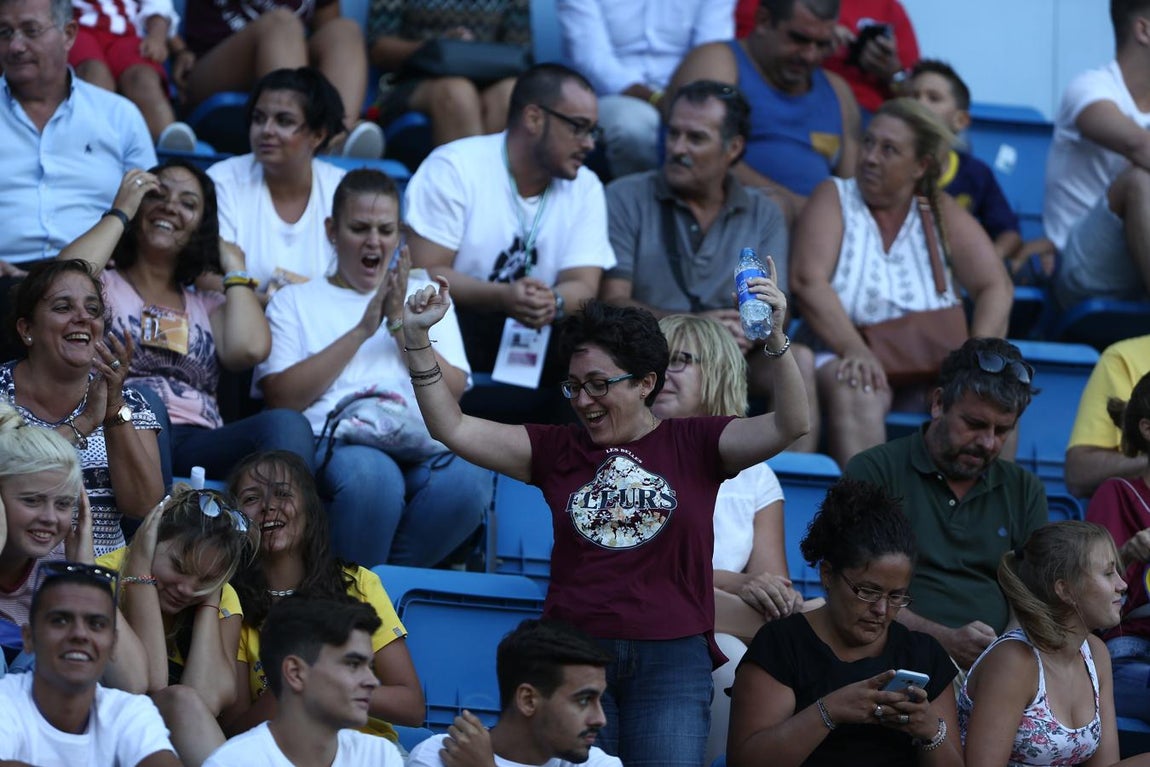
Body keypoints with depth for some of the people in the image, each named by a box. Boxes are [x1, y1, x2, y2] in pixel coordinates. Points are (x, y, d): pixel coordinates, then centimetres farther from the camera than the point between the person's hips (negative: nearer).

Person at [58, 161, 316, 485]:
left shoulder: (207, 305, 30)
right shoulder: (105, 286, 23)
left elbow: (249, 349, 6)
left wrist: (234, 267, 21)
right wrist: (119, 214, 11)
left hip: (200, 445, 2)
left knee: (286, 423, -29)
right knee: (141, 400, -38)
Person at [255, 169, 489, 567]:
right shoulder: (295, 302, 20)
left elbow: (452, 393, 12)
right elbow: (282, 400, 2)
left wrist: (401, 324, 1)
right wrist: (362, 329, 0)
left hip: (420, 444, 3)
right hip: (335, 442, -2)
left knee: (468, 478, -34)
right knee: (371, 474, -40)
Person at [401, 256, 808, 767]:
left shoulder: (692, 445, 6)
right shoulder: (557, 450, 12)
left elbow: (789, 426, -6)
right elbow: (452, 429, 8)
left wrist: (775, 339, -21)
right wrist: (417, 340, -2)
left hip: (671, 656, -2)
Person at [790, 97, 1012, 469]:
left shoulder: (941, 213, 11)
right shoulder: (834, 199, 4)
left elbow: (996, 287, 3)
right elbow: (808, 281, -11)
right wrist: (856, 351, -25)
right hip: (847, 360, -3)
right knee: (856, 394, -36)